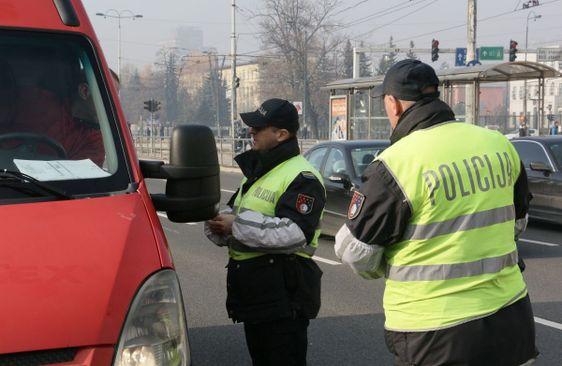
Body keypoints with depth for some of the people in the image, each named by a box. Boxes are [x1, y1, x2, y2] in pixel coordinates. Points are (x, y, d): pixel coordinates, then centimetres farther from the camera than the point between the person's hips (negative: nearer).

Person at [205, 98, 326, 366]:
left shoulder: (302, 177, -13)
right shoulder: (257, 171, 19)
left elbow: (294, 233, -26)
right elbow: (233, 213, 26)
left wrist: (237, 225, -21)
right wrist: (218, 224, 0)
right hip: (254, 294, 10)